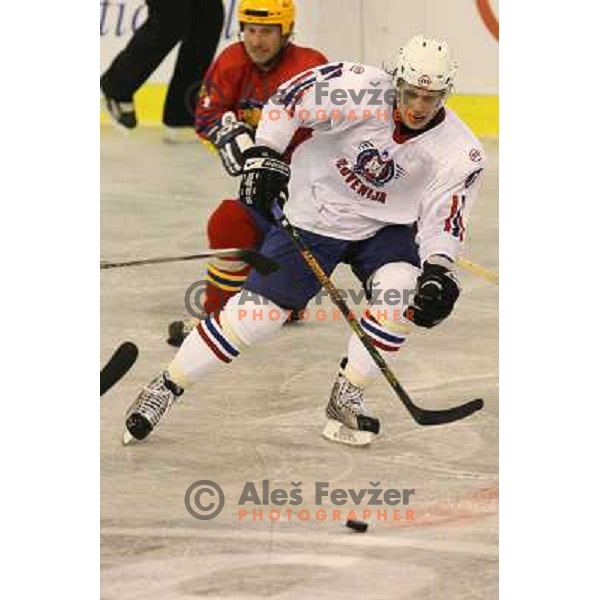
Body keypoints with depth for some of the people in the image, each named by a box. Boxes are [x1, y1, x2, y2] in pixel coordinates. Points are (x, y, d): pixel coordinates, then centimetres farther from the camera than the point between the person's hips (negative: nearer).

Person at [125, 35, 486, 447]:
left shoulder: (460, 153, -18)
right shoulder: (360, 88, -24)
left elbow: (443, 221, -16)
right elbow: (290, 100, -12)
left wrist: (438, 273, -33)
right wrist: (265, 155, -18)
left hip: (385, 226, 2)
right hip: (314, 215, -2)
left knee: (401, 292, -27)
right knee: (256, 312, -7)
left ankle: (346, 399, -9)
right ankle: (165, 388, 9)